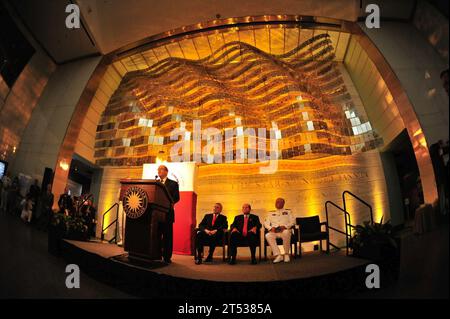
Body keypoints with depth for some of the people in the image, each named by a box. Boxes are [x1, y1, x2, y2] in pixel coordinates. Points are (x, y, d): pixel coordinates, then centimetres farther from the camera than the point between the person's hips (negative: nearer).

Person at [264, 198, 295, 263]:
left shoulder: (288, 211, 22)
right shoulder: (271, 213, 26)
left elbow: (292, 221, 8)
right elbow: (266, 223, 16)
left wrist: (285, 226, -10)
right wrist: (271, 228, -6)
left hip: (285, 230, -2)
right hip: (274, 231, 2)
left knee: (286, 233, -39)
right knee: (268, 235, -33)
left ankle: (286, 254, -23)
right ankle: (278, 255, -31)